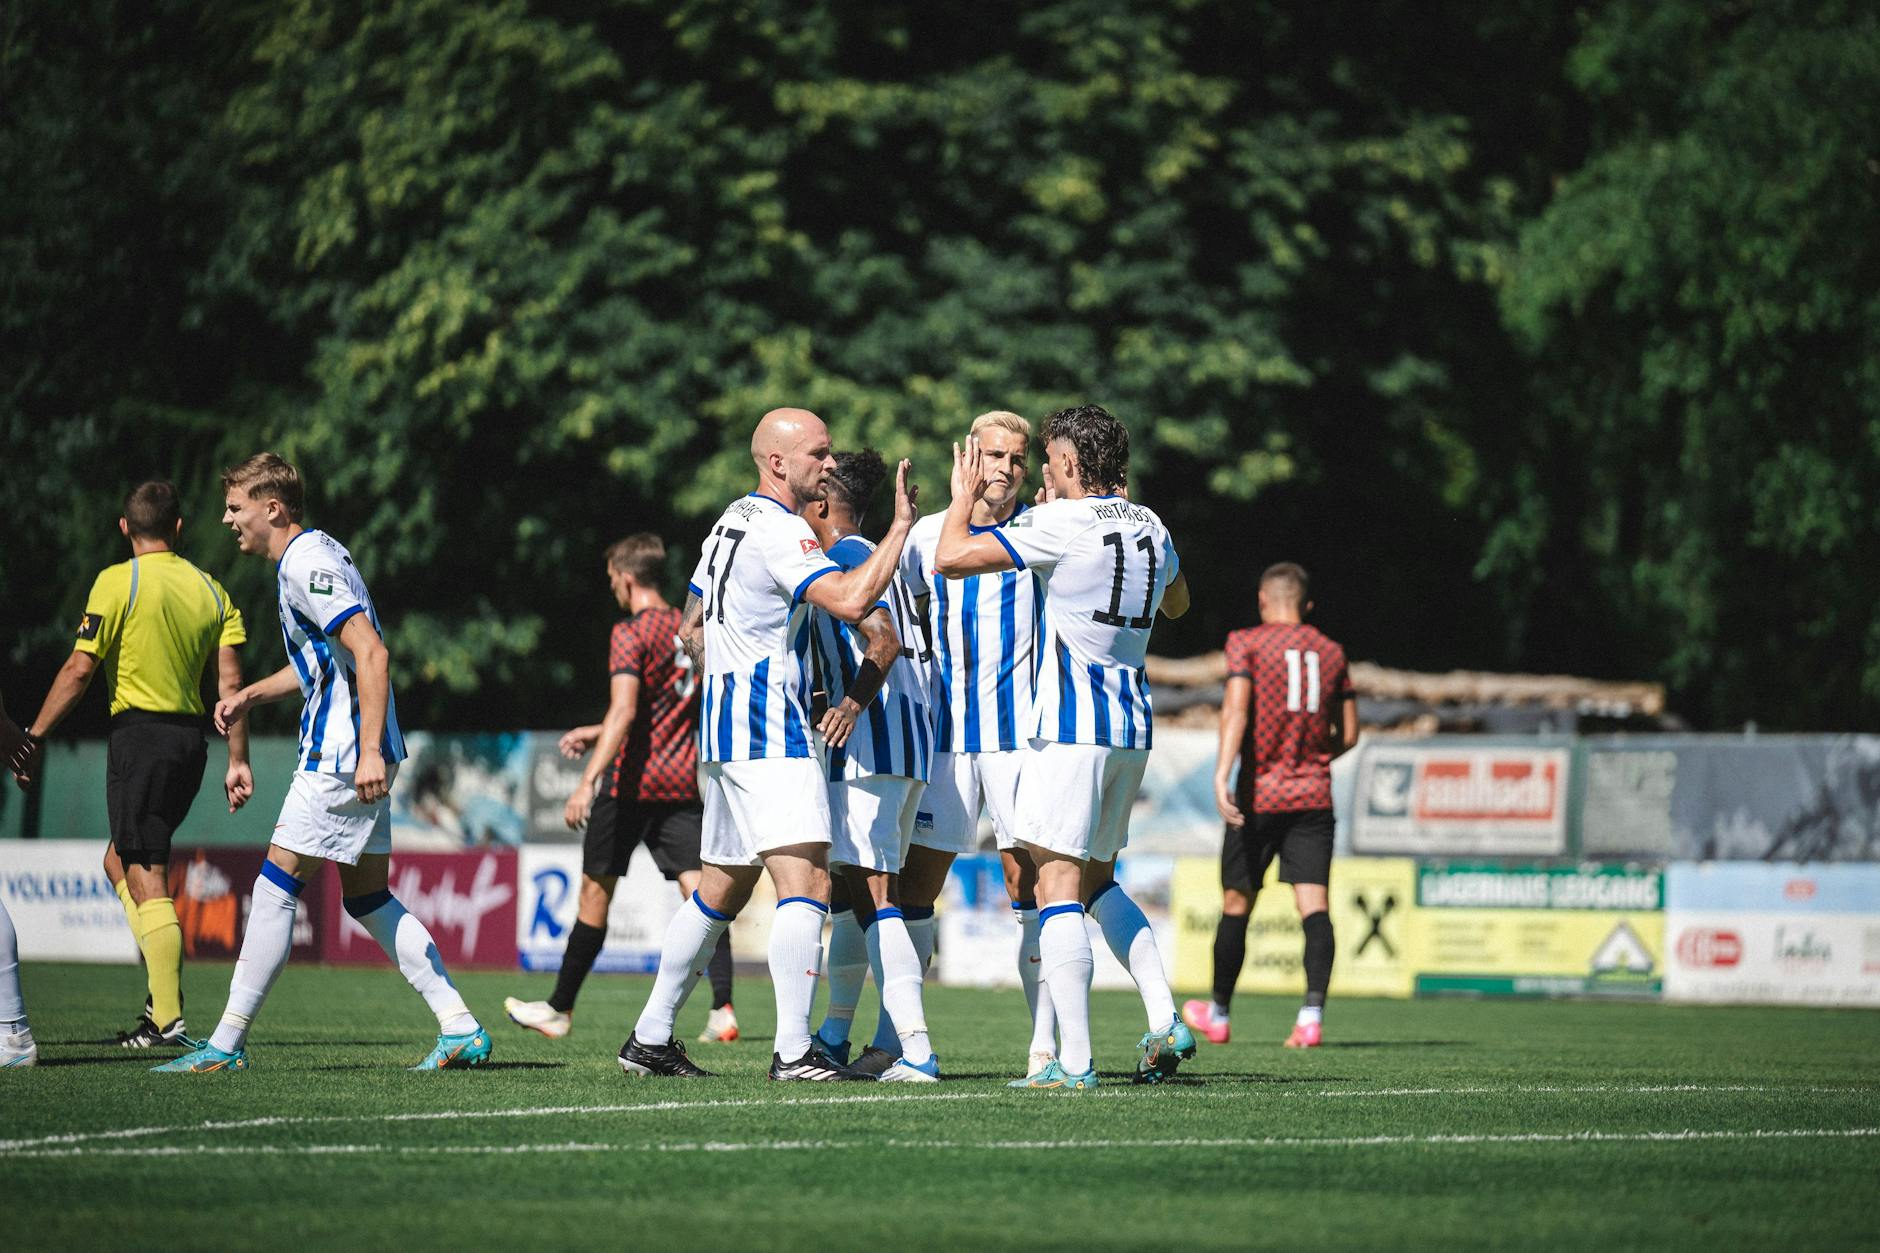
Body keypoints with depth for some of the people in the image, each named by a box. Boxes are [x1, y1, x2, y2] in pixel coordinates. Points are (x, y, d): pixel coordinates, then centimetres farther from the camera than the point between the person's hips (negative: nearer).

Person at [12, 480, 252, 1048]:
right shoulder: (210, 590, 11)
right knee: (119, 859, 19)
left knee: (146, 879, -6)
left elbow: (79, 669, -10)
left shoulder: (118, 581, -6)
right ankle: (162, 993, 10)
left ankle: (168, 1018, -12)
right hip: (191, 740, 6)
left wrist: (32, 738, -5)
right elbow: (230, 683, 7)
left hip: (139, 734, -6)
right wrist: (237, 761, 8)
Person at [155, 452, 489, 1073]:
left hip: (341, 758, -10)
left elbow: (371, 654, -24)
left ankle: (226, 1044, -3)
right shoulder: (313, 554, 17)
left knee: (275, 887, -6)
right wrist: (251, 694, 24)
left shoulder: (308, 565, -15)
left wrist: (370, 750, -29)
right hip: (355, 757, 10)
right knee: (368, 898, 11)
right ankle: (461, 1028, 8)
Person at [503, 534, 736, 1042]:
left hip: (634, 779, -6)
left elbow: (623, 713, -22)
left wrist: (588, 781, -27)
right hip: (683, 780, 6)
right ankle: (722, 1009, -18)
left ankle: (560, 1008, 17)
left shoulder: (630, 633, -10)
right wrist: (599, 734, 31)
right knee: (699, 889, -3)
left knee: (596, 889, 7)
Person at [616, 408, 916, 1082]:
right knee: (806, 881, -15)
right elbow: (850, 601, -27)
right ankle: (794, 1051, -22)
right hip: (769, 731, -11)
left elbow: (691, 626, 26)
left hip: (725, 724, 11)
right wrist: (901, 526, -19)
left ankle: (650, 1038, 20)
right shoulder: (779, 531, -15)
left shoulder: (732, 522, 17)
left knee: (720, 890, 16)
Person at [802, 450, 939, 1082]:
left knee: (871, 895, -14)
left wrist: (854, 703, -33)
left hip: (870, 741, -10)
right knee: (853, 886, 21)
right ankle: (835, 1034, 32)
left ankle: (916, 1050, -24)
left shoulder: (844, 557, -7)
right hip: (911, 744, 10)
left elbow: (884, 640, -20)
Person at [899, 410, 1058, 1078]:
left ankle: (1045, 1041, -1)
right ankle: (894, 1036, 8)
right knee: (915, 877, 1)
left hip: (1021, 729, -3)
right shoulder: (927, 534, 9)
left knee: (1029, 879, -4)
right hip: (946, 732, 3)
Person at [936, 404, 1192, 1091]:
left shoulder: (1061, 523, -11)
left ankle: (1073, 1060, -12)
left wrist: (964, 496, 5)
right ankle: (1165, 1022, 8)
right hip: (1134, 723, 8)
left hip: (1072, 725, -8)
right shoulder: (1149, 525, 10)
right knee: (1097, 879, 20)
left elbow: (952, 558, -13)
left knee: (1057, 886, -6)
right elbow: (1176, 602, 32)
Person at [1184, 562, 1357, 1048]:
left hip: (1257, 794, -2)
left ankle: (1218, 1014, 24)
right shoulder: (1331, 652, 12)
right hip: (1314, 797, 2)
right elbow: (1348, 734, 16)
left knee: (1236, 904, 11)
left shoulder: (1247, 642, 0)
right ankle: (1312, 1013, -23)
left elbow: (1236, 710, -16)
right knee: (1314, 904, -5)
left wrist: (1222, 774, -25)